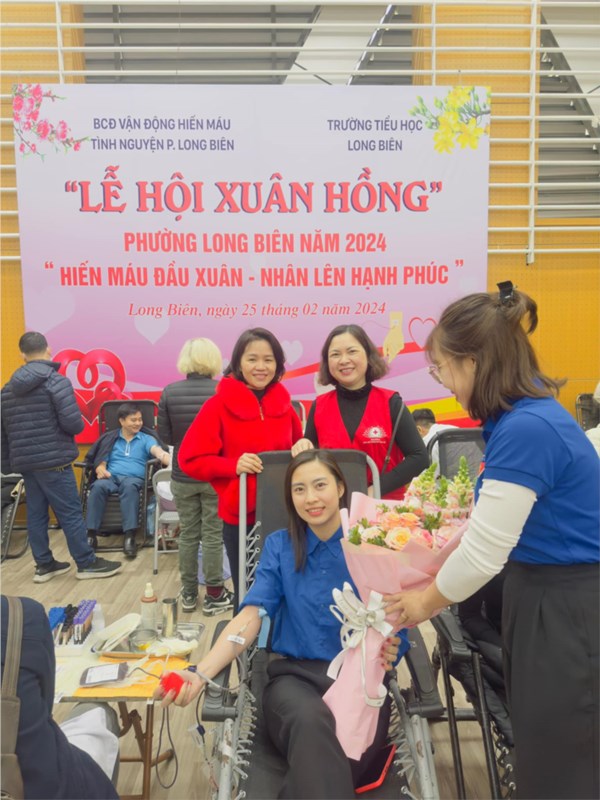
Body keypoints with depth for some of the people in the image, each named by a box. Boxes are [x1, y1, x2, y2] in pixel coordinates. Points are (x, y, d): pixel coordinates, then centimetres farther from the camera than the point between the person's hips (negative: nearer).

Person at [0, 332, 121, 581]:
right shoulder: (57, 381, -11)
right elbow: (73, 423, -20)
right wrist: (79, 425, 4)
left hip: (25, 462, 7)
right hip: (53, 461, -7)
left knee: (36, 515, 13)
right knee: (70, 513, 1)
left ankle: (44, 565, 21)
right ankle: (87, 563, 9)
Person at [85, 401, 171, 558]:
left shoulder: (146, 439, 13)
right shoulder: (110, 438, 19)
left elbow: (158, 452, -7)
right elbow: (101, 461, 13)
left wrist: (172, 462, -30)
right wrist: (101, 469, -14)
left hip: (134, 478, -1)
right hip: (111, 477, 2)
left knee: (129, 486, -38)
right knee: (98, 486, -33)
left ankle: (129, 536, -43)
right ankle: (91, 534, -31)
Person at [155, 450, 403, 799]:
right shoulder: (279, 546, 9)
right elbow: (251, 616, -2)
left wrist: (389, 650, -22)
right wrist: (200, 673, -18)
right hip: (294, 673, 0)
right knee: (311, 719, -38)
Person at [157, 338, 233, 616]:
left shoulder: (169, 392, -6)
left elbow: (165, 436, -2)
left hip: (183, 475, 2)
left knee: (188, 534, 13)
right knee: (213, 535, 6)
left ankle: (188, 593, 26)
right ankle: (214, 596, 16)